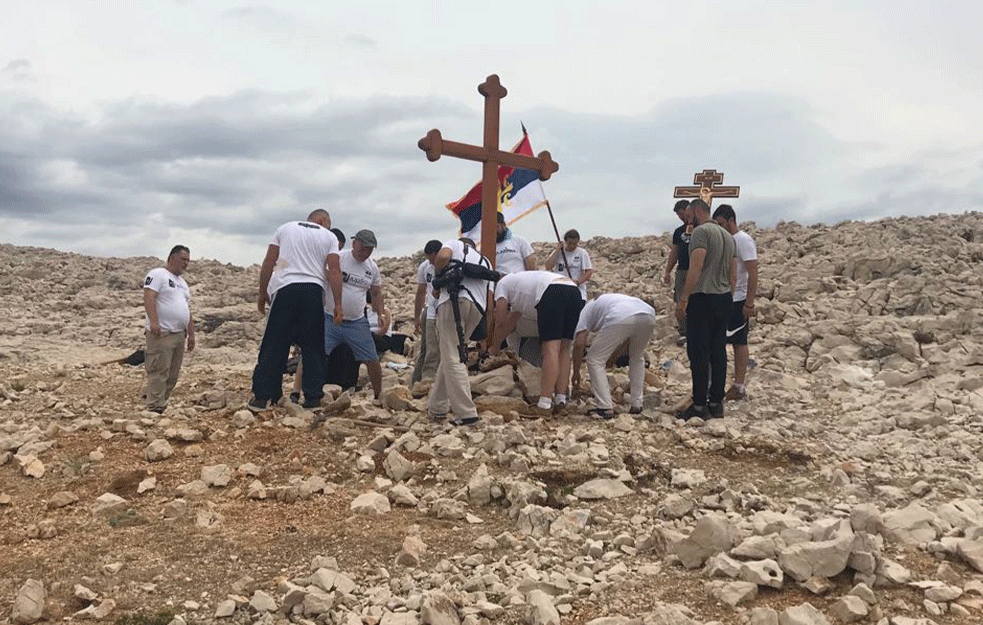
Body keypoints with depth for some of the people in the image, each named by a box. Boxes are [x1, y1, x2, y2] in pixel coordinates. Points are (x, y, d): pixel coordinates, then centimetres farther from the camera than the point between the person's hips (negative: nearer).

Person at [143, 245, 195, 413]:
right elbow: (149, 297, -17)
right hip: (161, 333, -9)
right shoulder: (158, 274, -4)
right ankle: (155, 409, -7)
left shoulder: (182, 282, 23)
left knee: (172, 376, 9)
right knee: (159, 373, -9)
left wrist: (191, 334, 22)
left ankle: (150, 397, 19)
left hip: (179, 335, 9)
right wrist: (153, 321, -29)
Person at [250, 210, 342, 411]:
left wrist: (262, 293, 15)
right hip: (313, 290, -1)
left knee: (274, 346, 2)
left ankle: (261, 396, 0)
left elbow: (268, 263, 11)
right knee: (312, 347, 6)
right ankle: (313, 398, 6)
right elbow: (334, 270, 1)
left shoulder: (285, 228, 18)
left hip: (285, 289, 1)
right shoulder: (329, 237, 13)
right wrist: (338, 304, 1)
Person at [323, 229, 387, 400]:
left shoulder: (373, 267, 8)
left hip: (357, 322, 4)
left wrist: (381, 314, 4)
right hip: (330, 319, -4)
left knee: (372, 360, 5)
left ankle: (378, 395, 21)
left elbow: (376, 293, 18)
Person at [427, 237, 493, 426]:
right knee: (451, 357, 17)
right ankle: (437, 406, 21)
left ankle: (466, 412, -14)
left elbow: (443, 256, -3)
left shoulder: (455, 244, 22)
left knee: (453, 359, -8)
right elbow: (489, 295, 27)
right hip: (478, 306, 6)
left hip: (454, 299, -6)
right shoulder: (485, 261, 36)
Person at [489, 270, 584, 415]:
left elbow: (501, 323, 20)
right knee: (563, 349, 12)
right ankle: (561, 399, 10)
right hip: (574, 290, 8)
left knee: (550, 348, -11)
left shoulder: (502, 285, 22)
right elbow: (511, 322, 52)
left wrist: (494, 348, 32)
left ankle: (545, 405, -13)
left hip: (552, 292, -8)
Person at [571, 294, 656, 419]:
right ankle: (636, 405, 28)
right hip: (648, 316, 6)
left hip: (620, 319, -6)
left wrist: (576, 372, 25)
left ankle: (605, 408, 6)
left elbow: (579, 344, 15)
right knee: (637, 358, 31)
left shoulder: (585, 310, 28)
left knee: (594, 360, 11)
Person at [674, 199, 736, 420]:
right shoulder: (727, 235, 18)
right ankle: (716, 403, 14)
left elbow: (696, 267, -19)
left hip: (702, 298, -8)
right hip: (724, 299, 9)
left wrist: (683, 299, -19)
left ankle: (700, 406, -3)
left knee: (699, 354, -5)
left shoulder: (701, 231, -10)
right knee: (718, 352, 10)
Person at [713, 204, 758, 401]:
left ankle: (740, 387, 6)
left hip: (737, 301, -8)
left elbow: (753, 274, -17)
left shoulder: (743, 240, -12)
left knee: (739, 343, -1)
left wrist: (749, 303, -20)